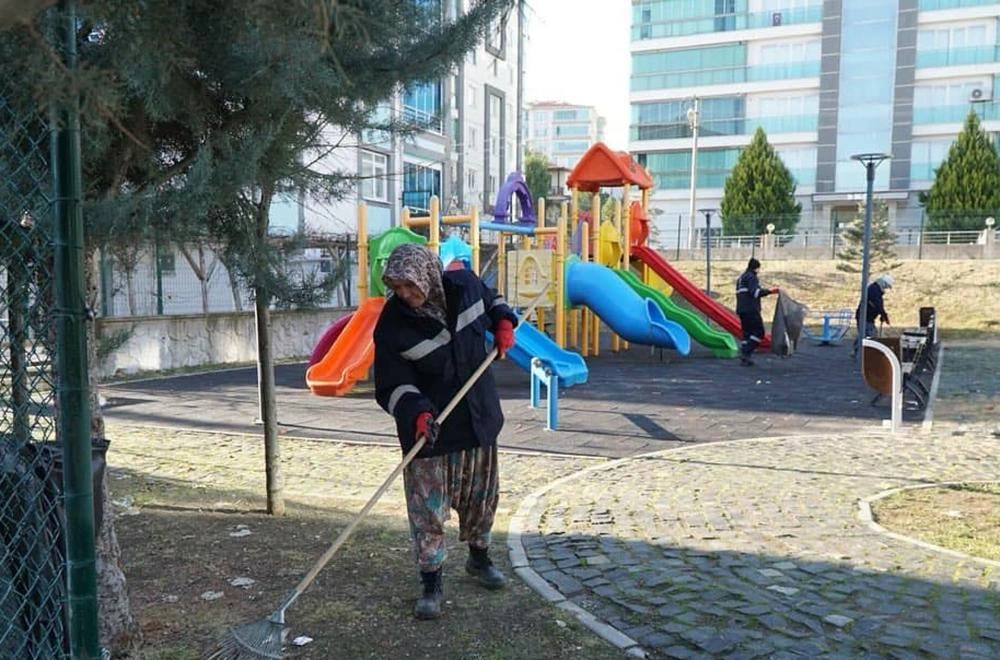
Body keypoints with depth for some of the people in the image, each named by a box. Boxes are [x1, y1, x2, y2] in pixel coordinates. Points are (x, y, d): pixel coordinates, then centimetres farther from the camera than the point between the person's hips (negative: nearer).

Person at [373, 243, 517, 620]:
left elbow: (492, 302, 16)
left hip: (479, 419, 4)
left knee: (482, 496, 20)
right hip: (428, 432, -4)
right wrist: (415, 411, -34)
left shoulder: (465, 285, -8)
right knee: (428, 509, 0)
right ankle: (431, 582, 19)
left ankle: (479, 558, 44)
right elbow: (391, 387, -16)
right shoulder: (392, 327, -19)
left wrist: (503, 323, -3)